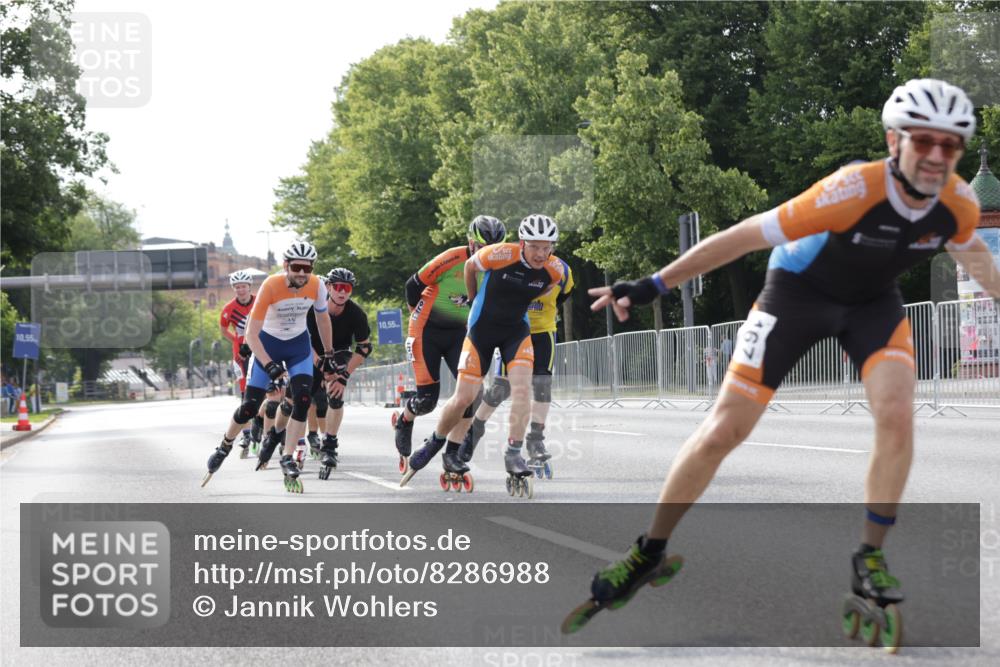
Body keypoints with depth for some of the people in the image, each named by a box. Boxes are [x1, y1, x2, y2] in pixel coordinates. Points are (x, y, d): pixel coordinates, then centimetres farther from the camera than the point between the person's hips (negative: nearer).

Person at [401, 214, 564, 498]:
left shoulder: (555, 270, -14)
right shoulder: (500, 254, -25)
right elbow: (470, 266, -3)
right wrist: (474, 300, 11)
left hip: (516, 330, 3)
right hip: (482, 329, -2)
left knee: (521, 386, -21)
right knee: (464, 398, -4)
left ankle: (513, 454, -16)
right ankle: (434, 444, 22)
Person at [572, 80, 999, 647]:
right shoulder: (857, 189, -35)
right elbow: (749, 234, -30)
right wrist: (653, 285, -28)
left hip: (874, 302, 3)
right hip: (799, 288, -3)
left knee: (897, 416, -22)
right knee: (724, 431, -6)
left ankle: (870, 559, -4)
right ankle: (650, 552, 11)